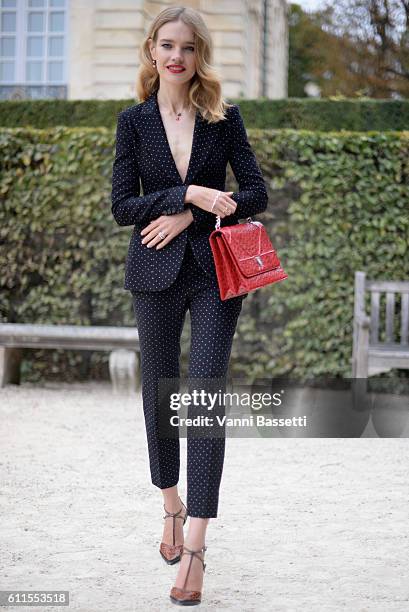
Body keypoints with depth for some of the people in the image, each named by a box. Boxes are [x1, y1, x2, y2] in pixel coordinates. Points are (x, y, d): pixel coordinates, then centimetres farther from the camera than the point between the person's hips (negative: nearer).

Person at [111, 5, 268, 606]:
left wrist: (189, 216, -11)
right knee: (159, 391, 11)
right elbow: (122, 205, -3)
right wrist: (190, 194, -16)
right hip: (156, 271, 1)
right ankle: (172, 505, 34)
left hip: (214, 271, -1)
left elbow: (256, 195, 1)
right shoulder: (135, 120, 4)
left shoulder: (225, 117, 3)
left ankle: (195, 545, -13)